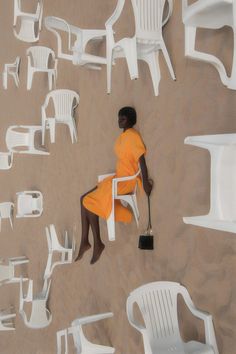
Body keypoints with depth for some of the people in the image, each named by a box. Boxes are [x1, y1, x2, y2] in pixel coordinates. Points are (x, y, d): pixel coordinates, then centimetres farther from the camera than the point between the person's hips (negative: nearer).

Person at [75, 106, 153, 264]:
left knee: (90, 202, -14)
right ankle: (85, 241, 2)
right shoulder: (123, 136, 14)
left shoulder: (133, 136, -15)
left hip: (128, 180, -10)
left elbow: (141, 160, -20)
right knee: (85, 199, 1)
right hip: (118, 178, 10)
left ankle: (98, 243, -2)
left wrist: (146, 182, -24)